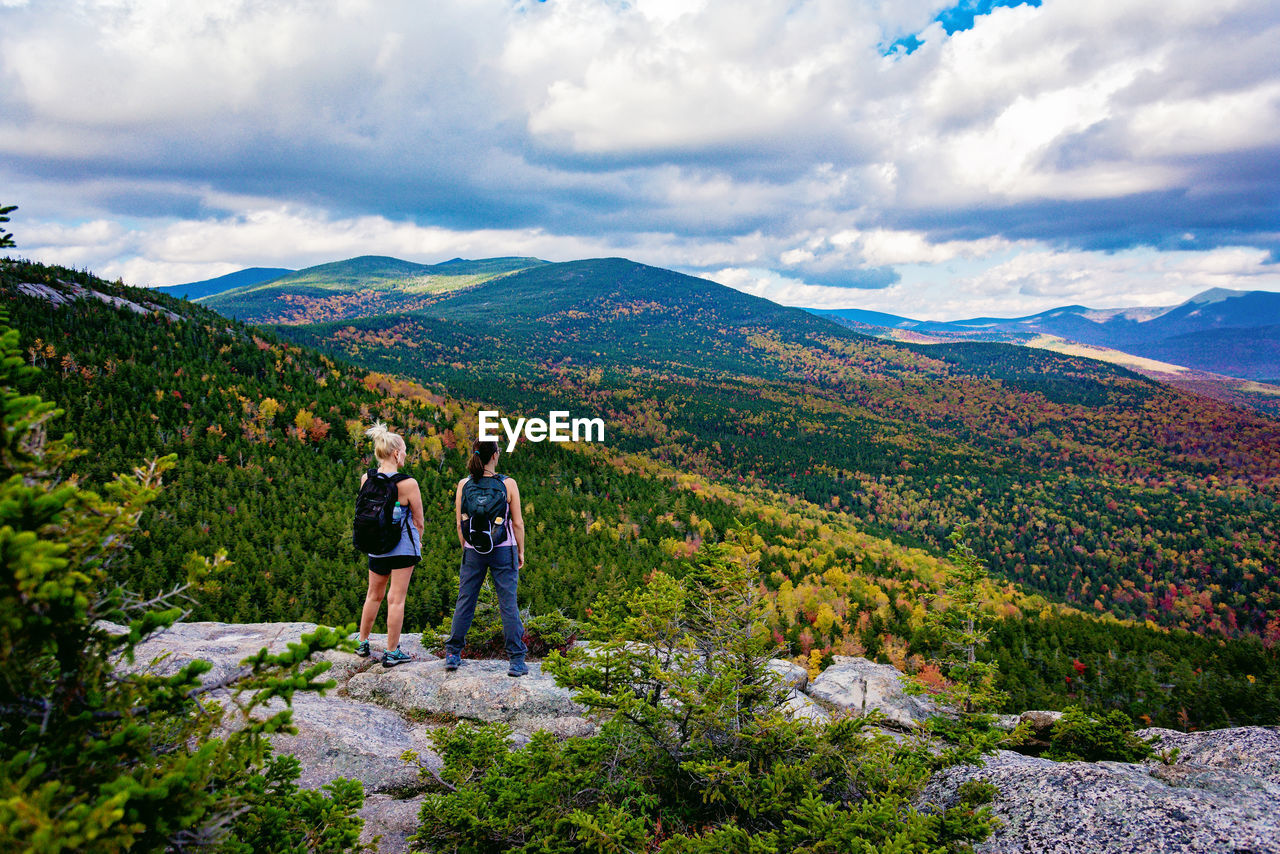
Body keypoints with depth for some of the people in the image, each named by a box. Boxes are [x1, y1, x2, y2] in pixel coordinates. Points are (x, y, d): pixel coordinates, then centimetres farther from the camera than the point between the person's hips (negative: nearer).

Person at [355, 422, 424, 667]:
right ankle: (392, 653, 10)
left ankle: (363, 642, 33)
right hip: (403, 547, -5)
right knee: (396, 599, 3)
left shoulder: (366, 478, -3)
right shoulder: (408, 484, -18)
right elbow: (418, 522, -8)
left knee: (374, 595, 22)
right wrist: (416, 541, 11)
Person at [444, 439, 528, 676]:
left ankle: (452, 655, 19)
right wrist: (520, 551, 7)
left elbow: (460, 523, 2)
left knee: (464, 602, 12)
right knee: (508, 604, 2)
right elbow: (517, 523, -5)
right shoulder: (508, 484, -8)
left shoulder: (463, 484, -2)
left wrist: (465, 549, 15)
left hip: (473, 550, 2)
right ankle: (517, 661, 4)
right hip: (503, 550, -2)